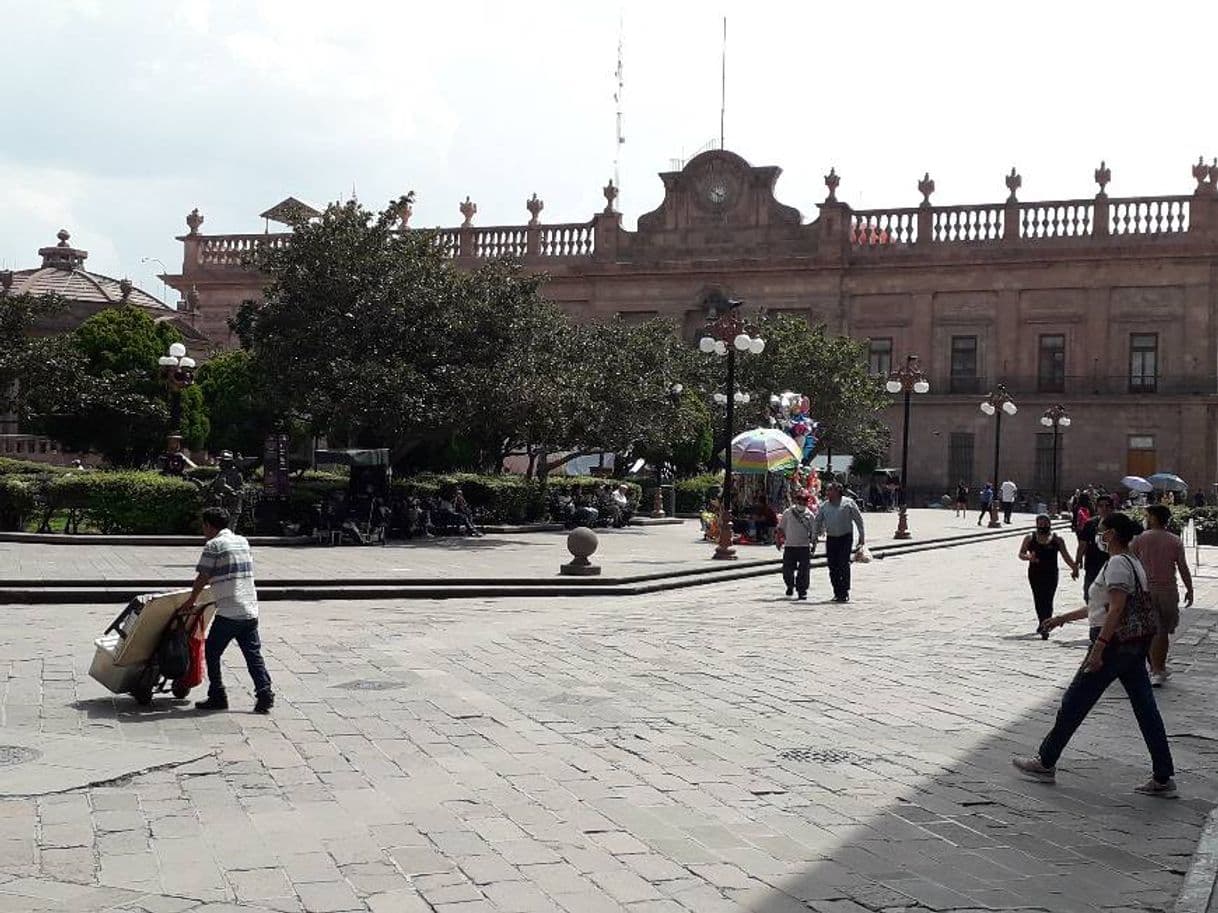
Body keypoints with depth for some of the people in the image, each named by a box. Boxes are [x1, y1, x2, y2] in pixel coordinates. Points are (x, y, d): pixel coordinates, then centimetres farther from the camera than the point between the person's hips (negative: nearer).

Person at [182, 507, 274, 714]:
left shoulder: (213, 545, -6)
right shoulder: (243, 541, 14)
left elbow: (202, 578, -3)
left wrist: (190, 602, 11)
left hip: (228, 613, -6)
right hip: (250, 610, 6)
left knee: (212, 652, 10)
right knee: (253, 654, 6)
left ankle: (217, 696, 12)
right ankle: (264, 693, -4)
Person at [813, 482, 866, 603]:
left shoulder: (848, 503, -1)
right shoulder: (824, 506, 9)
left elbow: (858, 519, 1)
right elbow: (818, 521, 15)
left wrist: (862, 536, -1)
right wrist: (815, 535, 4)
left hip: (845, 537, -4)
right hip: (831, 538, 4)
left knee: (844, 564, -12)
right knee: (832, 567, 2)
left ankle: (845, 592, -6)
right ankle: (837, 592, 12)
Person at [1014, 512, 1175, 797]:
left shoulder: (1118, 563, -13)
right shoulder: (1134, 562, 17)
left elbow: (1116, 610, -22)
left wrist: (1098, 649, -24)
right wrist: (1064, 617, 30)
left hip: (1114, 643, -9)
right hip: (1136, 645, 9)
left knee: (1074, 703, 2)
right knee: (1146, 709, 7)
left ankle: (1045, 763, 12)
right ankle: (1164, 778, 7)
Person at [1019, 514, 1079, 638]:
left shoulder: (1057, 539, 5)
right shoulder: (1030, 538, 5)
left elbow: (1066, 556, 8)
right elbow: (1021, 554, 5)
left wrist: (1074, 567, -5)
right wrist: (1028, 557, -17)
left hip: (1051, 574, -1)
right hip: (1035, 573, 1)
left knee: (1047, 600, -8)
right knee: (1039, 599, 1)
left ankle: (1045, 626, -10)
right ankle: (1042, 622, 17)